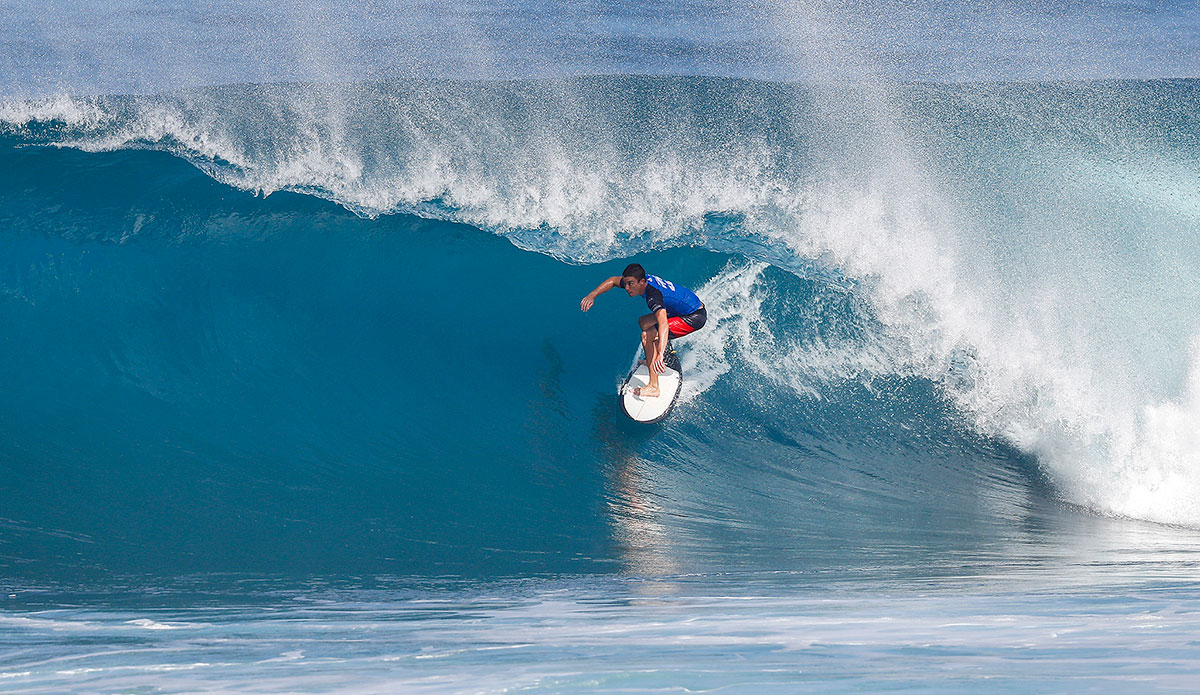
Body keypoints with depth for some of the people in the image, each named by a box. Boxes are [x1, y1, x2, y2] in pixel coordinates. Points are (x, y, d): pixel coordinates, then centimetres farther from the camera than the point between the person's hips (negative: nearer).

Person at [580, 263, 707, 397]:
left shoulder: (653, 295, -33)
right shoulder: (644, 279, -7)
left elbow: (664, 325, -48)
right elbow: (613, 281, 11)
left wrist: (660, 354, -60)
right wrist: (592, 295, -3)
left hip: (695, 317, -10)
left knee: (647, 336, -21)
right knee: (643, 322, 22)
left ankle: (653, 387, -22)